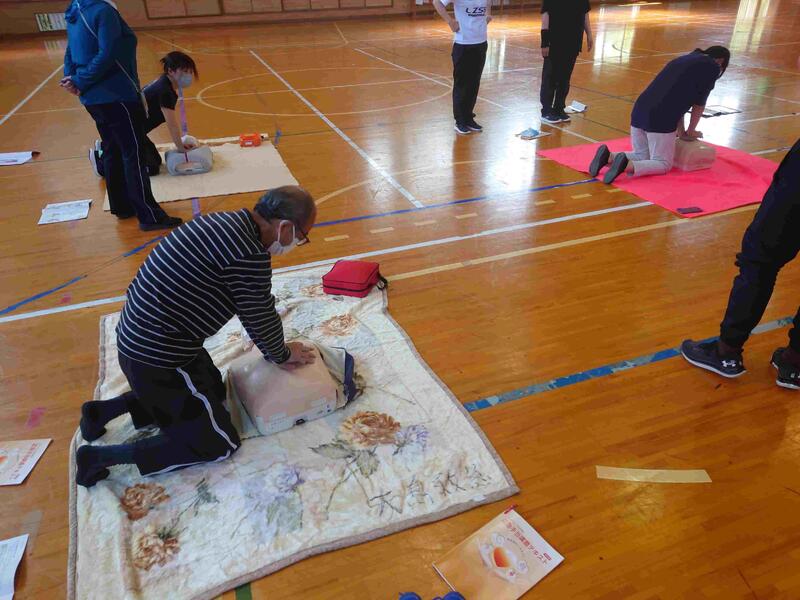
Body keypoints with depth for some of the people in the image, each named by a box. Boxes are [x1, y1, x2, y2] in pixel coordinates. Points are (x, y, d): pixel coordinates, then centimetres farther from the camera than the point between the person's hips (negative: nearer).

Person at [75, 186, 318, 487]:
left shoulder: (227, 222, 4)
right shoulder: (250, 255, -25)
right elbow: (261, 317, -10)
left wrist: (276, 350, 21)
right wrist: (283, 355, 10)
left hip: (138, 336, 10)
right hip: (159, 359, -9)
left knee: (214, 389, 28)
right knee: (219, 444, 5)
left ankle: (105, 410, 26)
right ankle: (102, 457, 4)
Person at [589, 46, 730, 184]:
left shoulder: (684, 59, 28)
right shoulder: (712, 67, 5)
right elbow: (699, 104, 9)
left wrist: (680, 131, 31)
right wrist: (691, 131, 23)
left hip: (639, 112, 7)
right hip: (661, 120, -7)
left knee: (641, 156, 21)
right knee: (663, 164, 5)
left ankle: (609, 156, -4)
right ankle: (627, 166, -22)